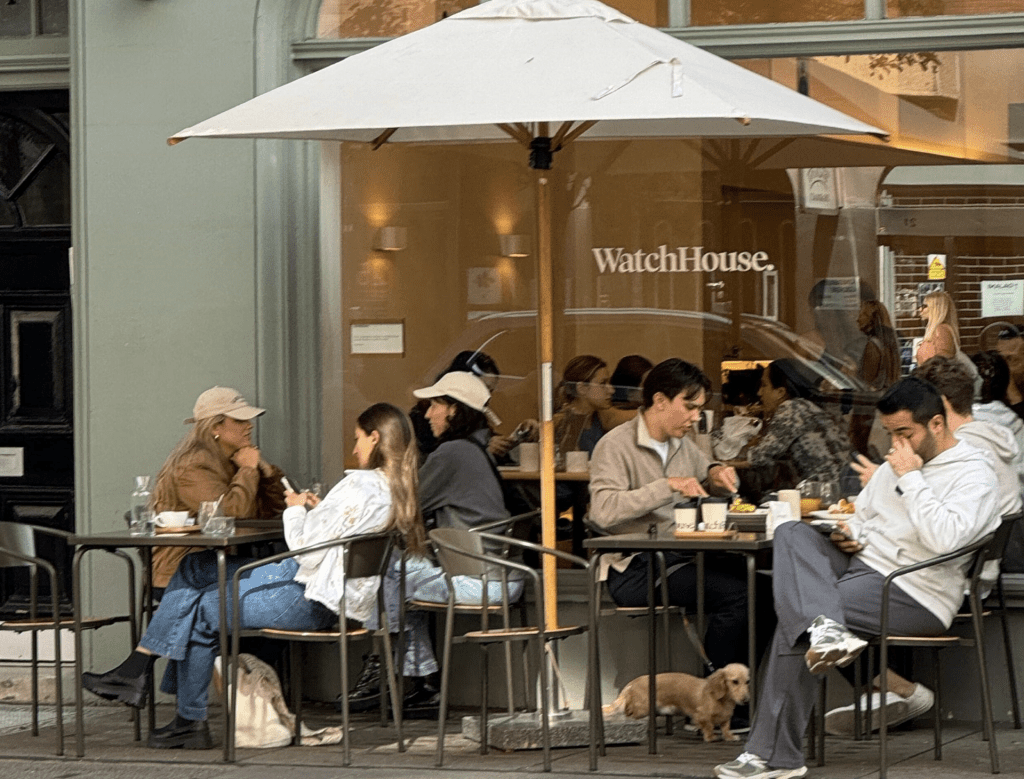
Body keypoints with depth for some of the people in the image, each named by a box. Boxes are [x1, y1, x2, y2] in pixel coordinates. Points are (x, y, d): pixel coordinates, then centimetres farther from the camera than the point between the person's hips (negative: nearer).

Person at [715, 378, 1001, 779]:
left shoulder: (974, 475, -7)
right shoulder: (894, 465, 20)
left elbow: (945, 539, -25)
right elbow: (861, 516, 34)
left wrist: (911, 478, -17)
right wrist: (850, 533, 9)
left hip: (915, 594, -9)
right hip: (861, 563, 9)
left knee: (794, 617, -23)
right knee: (791, 532, -19)